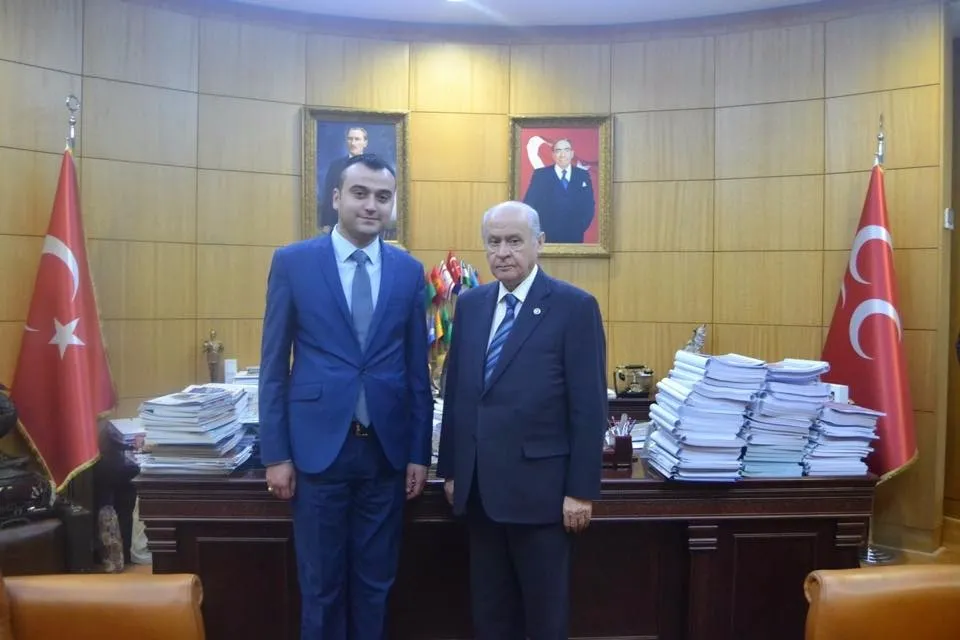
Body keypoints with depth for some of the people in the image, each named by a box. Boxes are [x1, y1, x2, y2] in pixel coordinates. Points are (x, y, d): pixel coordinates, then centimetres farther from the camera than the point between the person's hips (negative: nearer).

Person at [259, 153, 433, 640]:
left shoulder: (409, 271, 4)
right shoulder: (292, 262, -2)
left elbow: (417, 369, 5)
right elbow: (274, 366, -1)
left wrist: (420, 454, 4)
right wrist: (275, 454, -4)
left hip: (386, 448, 2)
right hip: (319, 445, -2)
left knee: (375, 582, 15)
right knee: (321, 585, 12)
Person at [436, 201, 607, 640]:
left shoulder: (574, 307, -8)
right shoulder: (469, 305, 7)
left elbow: (589, 407, -10)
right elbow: (455, 392, 10)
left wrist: (581, 489, -11)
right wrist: (450, 468, 11)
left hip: (539, 485, -5)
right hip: (478, 486, 5)